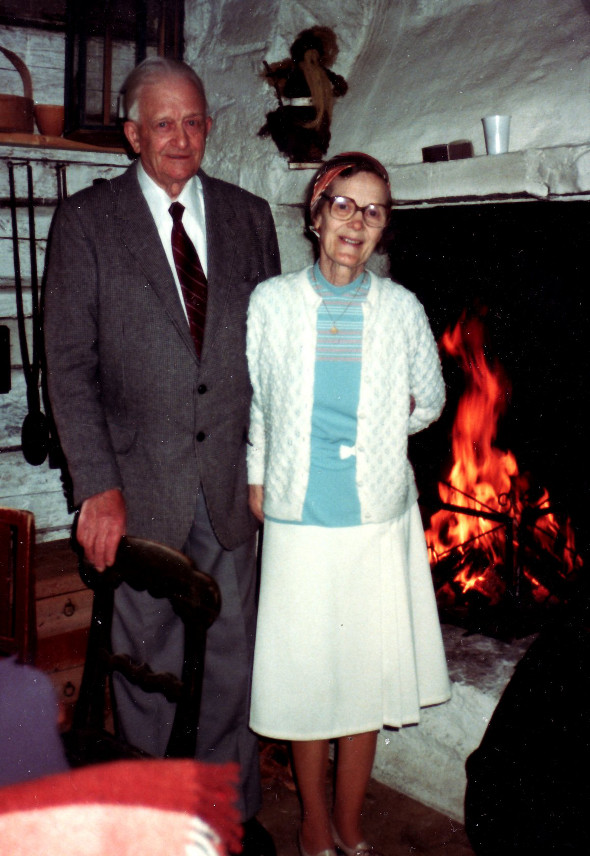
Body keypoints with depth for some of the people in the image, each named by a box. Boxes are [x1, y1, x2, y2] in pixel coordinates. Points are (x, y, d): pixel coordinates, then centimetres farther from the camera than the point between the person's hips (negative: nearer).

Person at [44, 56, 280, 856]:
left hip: (232, 479, 3)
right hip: (142, 483, -2)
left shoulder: (249, 215, 8)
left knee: (232, 655, 13)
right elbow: (69, 362, -6)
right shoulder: (87, 218, -2)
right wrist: (97, 485, -13)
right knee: (149, 663, 10)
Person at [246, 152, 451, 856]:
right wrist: (256, 480, 5)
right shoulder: (270, 302, 1)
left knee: (367, 670, 9)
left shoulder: (402, 308, 3)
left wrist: (393, 421, 3)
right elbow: (252, 403, 8)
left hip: (379, 520, 1)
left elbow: (431, 395, 18)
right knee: (304, 672, 8)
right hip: (297, 517, -1)